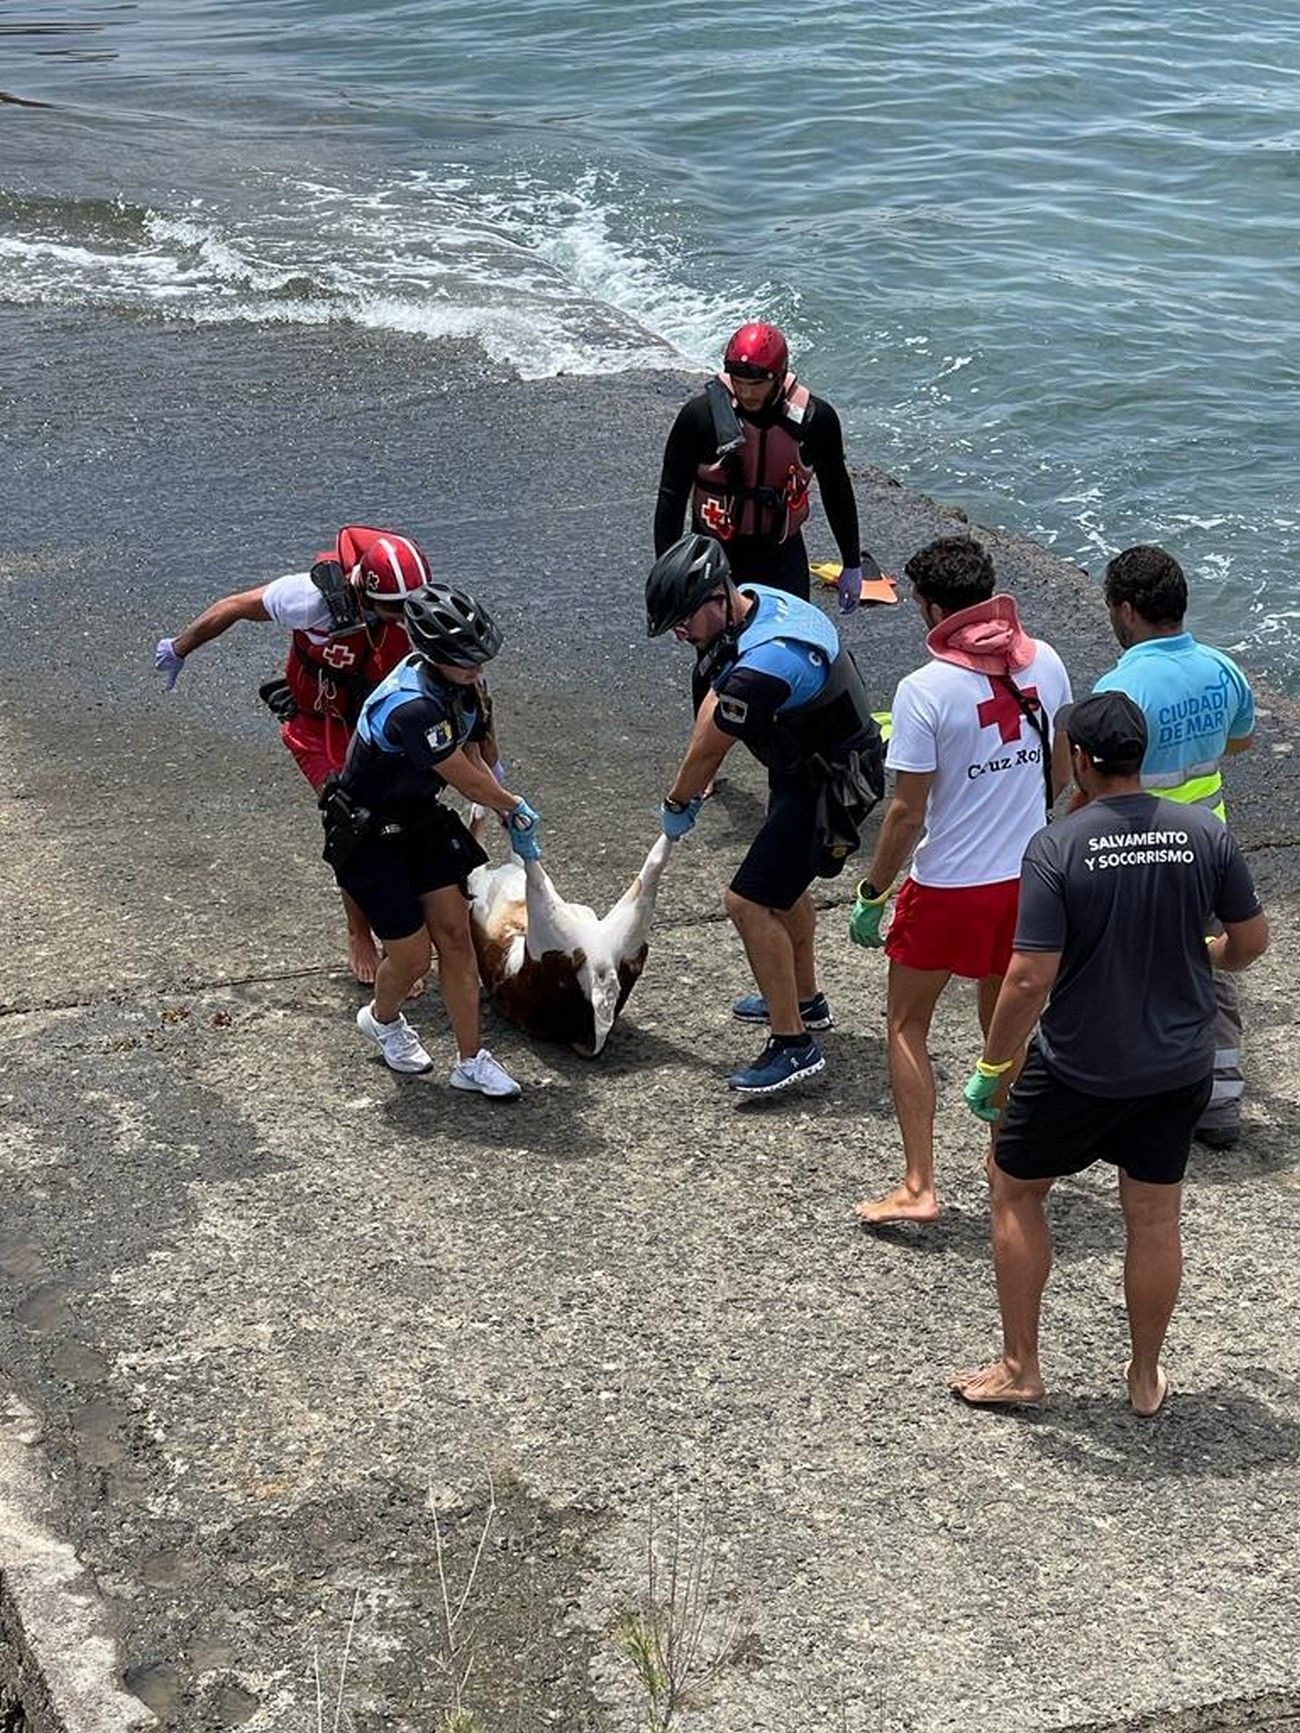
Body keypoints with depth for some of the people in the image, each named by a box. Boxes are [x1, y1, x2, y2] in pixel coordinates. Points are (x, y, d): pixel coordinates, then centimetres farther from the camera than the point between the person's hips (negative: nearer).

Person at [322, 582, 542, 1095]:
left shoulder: (460, 682, -9)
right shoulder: (413, 708, -37)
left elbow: (472, 755, 6)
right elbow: (469, 782, -24)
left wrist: (511, 821, -1)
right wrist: (515, 807, -5)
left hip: (420, 820, 8)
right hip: (366, 835, -8)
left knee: (455, 934, 2)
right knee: (412, 954, 0)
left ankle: (471, 1061, 13)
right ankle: (382, 1019, 35)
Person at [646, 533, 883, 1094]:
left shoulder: (763, 665, -34)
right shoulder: (754, 601, -3)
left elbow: (709, 745, -19)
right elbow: (715, 702, 8)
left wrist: (677, 804, -2)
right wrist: (694, 789, 5)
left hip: (829, 784, -10)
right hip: (806, 767, 10)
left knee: (748, 902, -11)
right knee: (780, 884, 27)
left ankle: (793, 1042, -6)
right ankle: (804, 998, 45)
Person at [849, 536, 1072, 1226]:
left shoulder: (925, 689, -20)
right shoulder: (1044, 663, -3)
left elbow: (907, 813, -17)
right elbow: (1063, 772, 8)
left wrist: (871, 896, -5)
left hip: (949, 886, -5)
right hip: (1029, 879, 5)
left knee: (906, 1026, 12)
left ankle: (918, 1187, 8)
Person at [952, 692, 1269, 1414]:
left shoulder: (1055, 848, -20)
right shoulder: (1207, 834, -8)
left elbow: (1030, 979, -21)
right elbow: (1250, 941, 3)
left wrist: (990, 1068, -8)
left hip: (1080, 1070, -3)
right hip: (1180, 1065, 4)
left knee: (1014, 1190, 18)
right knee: (1154, 1217, 17)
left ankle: (1018, 1368, 23)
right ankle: (1146, 1376, 31)